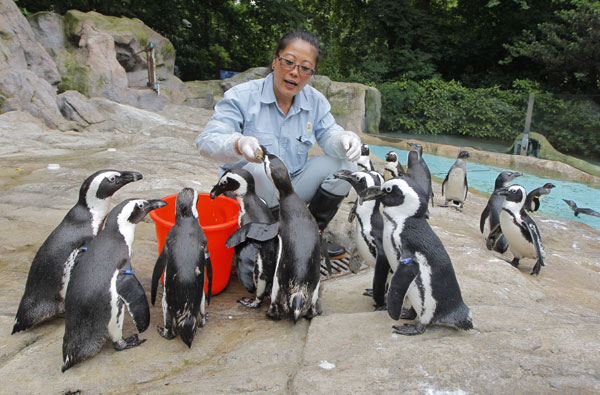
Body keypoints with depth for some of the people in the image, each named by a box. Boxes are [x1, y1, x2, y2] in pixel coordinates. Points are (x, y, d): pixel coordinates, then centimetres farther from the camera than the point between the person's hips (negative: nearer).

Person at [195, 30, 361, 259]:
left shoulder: (315, 101, 2)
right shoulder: (242, 97, -14)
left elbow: (329, 134, -3)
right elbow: (207, 140, -22)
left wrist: (344, 140, -30)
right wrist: (239, 144, -46)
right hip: (248, 189, -4)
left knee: (344, 163, -11)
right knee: (264, 172, -38)